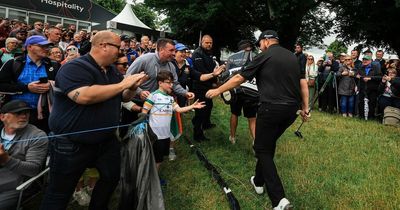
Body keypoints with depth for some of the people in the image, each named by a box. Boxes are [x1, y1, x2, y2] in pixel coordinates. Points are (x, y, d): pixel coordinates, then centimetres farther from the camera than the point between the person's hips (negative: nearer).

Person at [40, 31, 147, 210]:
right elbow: (84, 96, -36)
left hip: (107, 140, 8)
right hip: (72, 144, -8)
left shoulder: (112, 71, 8)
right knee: (59, 194, 7)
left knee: (112, 178, 21)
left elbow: (124, 98, 16)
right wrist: (122, 84, -28)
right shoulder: (75, 67, -19)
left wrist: (132, 87, -8)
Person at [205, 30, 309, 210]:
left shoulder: (264, 57, -4)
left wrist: (218, 90, 10)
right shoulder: (292, 56, 14)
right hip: (291, 109, 7)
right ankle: (259, 181, 35)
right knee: (268, 144, 22)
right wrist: (305, 107, 17)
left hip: (271, 108, -7)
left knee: (263, 149, 3)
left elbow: (239, 78, -1)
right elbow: (303, 83, 11)